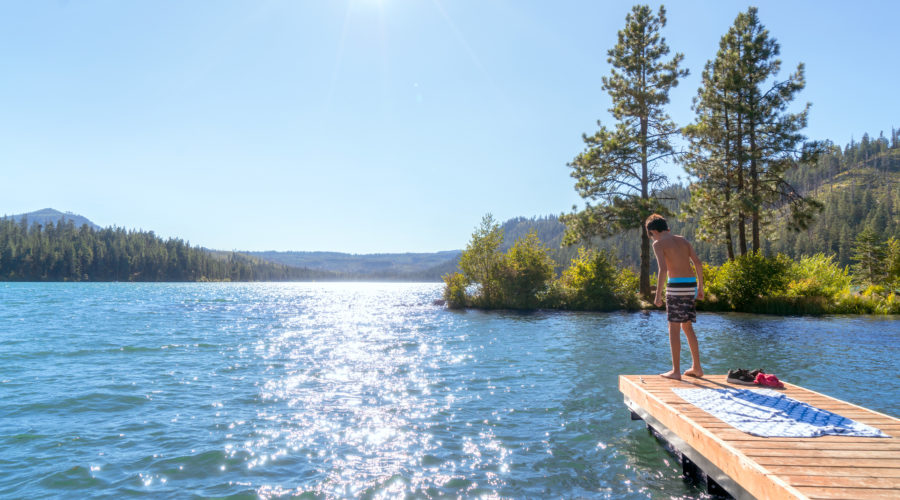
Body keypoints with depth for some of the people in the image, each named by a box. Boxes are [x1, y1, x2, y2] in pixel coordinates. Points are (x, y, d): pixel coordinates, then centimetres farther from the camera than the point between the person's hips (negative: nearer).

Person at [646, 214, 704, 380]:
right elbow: (698, 263, 12)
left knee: (674, 328, 0)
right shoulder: (682, 240, 17)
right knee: (687, 327, 17)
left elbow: (663, 269, -15)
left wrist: (658, 295, -12)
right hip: (691, 285, 7)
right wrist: (700, 287, 17)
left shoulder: (659, 243, -3)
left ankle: (676, 371, 1)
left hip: (676, 285, -7)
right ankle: (696, 368, 22)